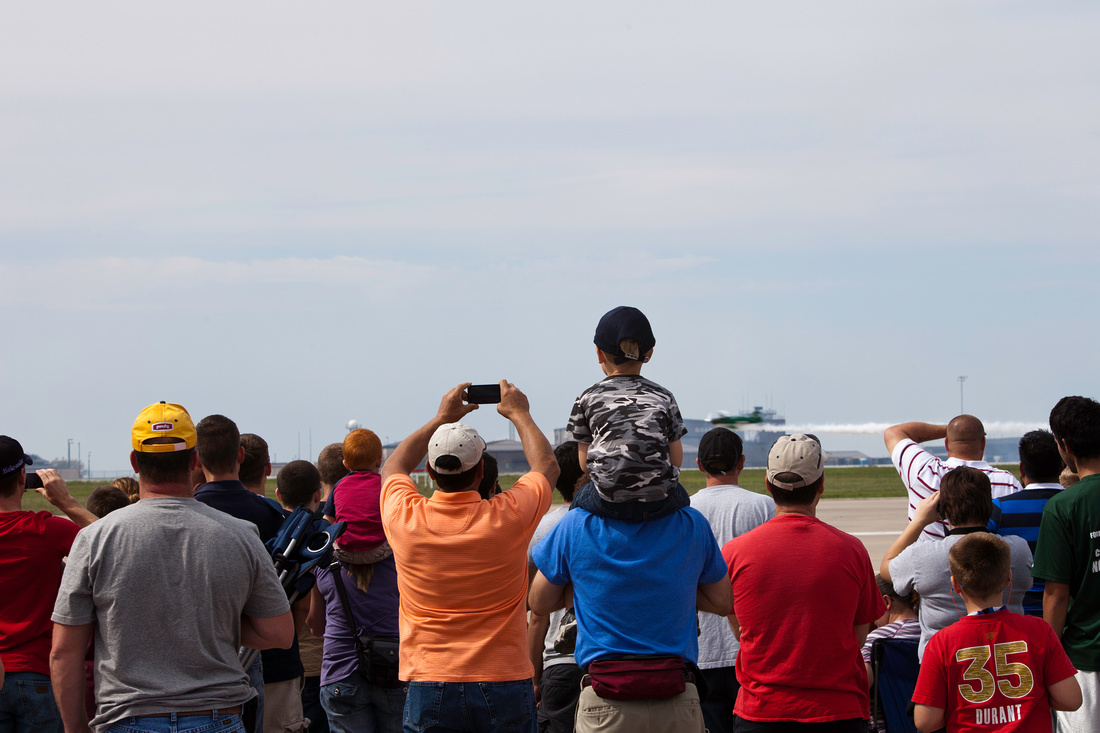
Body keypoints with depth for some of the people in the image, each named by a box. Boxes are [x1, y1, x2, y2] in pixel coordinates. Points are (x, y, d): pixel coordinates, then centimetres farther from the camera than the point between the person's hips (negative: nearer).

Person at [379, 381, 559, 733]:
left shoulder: (405, 519, -4)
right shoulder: (509, 516, -8)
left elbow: (393, 467, 21)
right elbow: (546, 466, 16)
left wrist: (441, 419, 30)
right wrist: (518, 413, 30)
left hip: (428, 689, 1)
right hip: (504, 687, -1)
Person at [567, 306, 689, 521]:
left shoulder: (588, 398, 10)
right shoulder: (663, 397, 12)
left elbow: (585, 462, 12)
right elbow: (676, 459, 14)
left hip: (609, 503, -1)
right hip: (659, 503, 1)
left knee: (579, 498, 32)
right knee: (680, 496, 35)